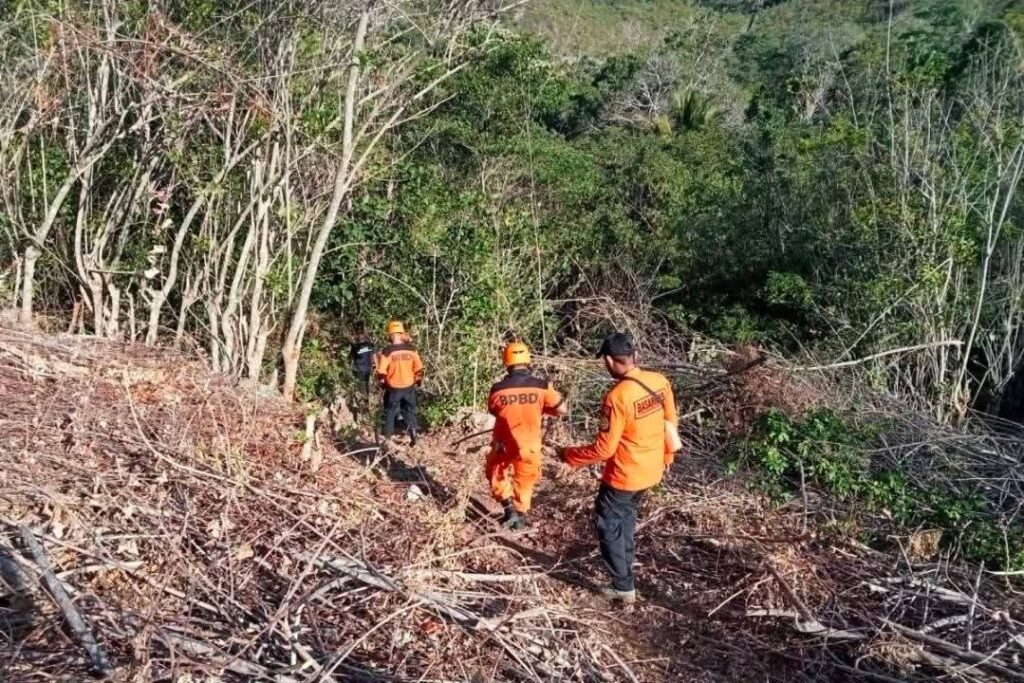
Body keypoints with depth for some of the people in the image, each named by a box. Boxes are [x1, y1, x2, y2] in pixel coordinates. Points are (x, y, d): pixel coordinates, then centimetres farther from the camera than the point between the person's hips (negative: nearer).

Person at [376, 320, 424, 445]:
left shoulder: (387, 351, -17)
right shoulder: (411, 350, -7)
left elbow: (381, 372, -14)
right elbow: (419, 369, 0)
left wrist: (382, 383, 4)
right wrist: (417, 381, 15)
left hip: (393, 388, -2)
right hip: (409, 387, 2)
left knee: (391, 413, 13)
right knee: (409, 412, 15)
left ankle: (388, 438, 20)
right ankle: (413, 436, 13)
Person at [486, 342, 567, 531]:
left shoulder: (497, 390, -15)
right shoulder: (541, 387, -15)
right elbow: (562, 410, -3)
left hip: (504, 447, -1)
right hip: (529, 447, 1)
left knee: (497, 476, 27)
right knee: (524, 482, 24)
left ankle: (509, 509, 13)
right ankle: (520, 518, 36)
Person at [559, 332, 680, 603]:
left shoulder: (617, 397, -28)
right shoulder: (660, 381, -7)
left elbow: (604, 448, -23)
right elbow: (670, 423, 6)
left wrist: (569, 455, -9)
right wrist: (667, 457, 22)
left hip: (624, 475, -7)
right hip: (651, 470, 7)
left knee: (608, 524, 12)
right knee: (625, 515, 28)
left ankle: (624, 586, 18)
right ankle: (625, 564, 44)